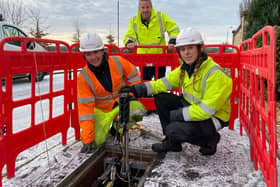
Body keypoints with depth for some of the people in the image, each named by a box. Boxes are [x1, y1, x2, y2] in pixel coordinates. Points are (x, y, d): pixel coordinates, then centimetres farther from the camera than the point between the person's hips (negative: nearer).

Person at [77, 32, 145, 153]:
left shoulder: (117, 62, -16)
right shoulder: (84, 77, -17)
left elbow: (134, 76, 2)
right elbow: (85, 107, -18)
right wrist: (87, 139, -20)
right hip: (101, 110, -1)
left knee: (138, 109, -29)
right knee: (96, 140, -18)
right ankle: (106, 125, 19)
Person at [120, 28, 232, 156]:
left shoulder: (214, 74, -26)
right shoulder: (185, 68, -2)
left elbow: (207, 109, -28)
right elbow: (166, 83, -1)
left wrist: (175, 115, -24)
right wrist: (137, 89, -12)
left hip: (213, 117, -7)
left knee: (174, 129, -27)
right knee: (161, 98, -4)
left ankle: (210, 139, 3)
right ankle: (172, 142, 7)